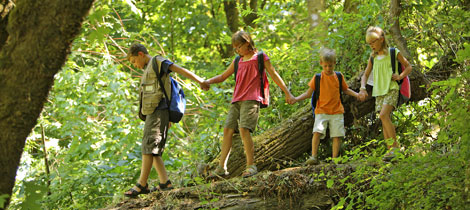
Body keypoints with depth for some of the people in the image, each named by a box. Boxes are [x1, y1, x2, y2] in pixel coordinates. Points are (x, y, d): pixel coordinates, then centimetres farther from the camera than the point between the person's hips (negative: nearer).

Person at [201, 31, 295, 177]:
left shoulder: (260, 57, 5)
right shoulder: (238, 61, 22)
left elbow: (274, 75, 6)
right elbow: (223, 76, 26)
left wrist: (287, 93, 4)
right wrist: (208, 81, 6)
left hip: (251, 99, -6)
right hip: (236, 101, 6)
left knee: (244, 129, -20)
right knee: (227, 130, -2)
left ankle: (251, 165, -16)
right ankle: (221, 167, 0)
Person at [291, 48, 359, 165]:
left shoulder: (339, 76, 6)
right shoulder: (318, 77, 0)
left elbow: (345, 89, 22)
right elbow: (309, 93, 3)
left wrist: (356, 94, 8)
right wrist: (296, 99, -9)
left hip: (337, 111, 2)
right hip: (321, 111, -2)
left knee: (337, 135, -2)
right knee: (317, 132, -19)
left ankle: (335, 158, 7)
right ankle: (314, 157, -16)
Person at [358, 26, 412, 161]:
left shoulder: (393, 53, 0)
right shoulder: (373, 57, 14)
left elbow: (408, 67, 8)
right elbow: (365, 75, 18)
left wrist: (400, 76, -9)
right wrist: (362, 88, 1)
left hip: (391, 89, -6)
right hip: (379, 92, 6)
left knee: (383, 115, -24)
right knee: (384, 121, 2)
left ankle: (395, 146, -20)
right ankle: (390, 150, 3)